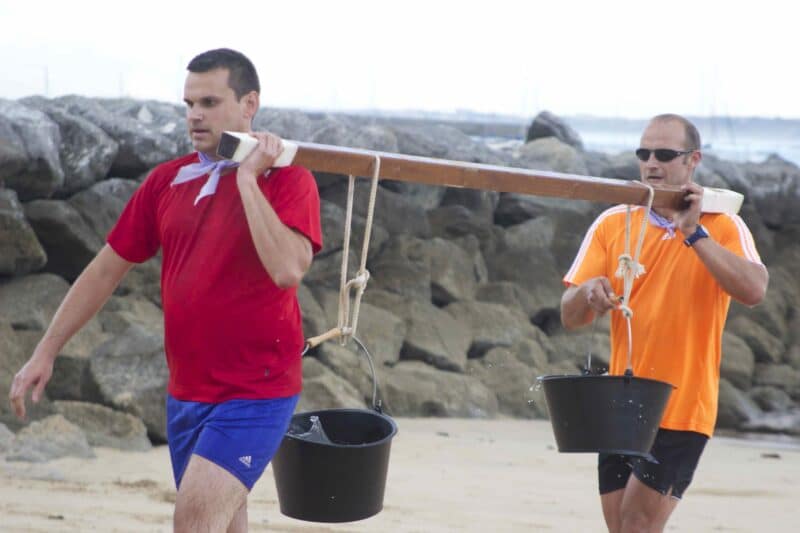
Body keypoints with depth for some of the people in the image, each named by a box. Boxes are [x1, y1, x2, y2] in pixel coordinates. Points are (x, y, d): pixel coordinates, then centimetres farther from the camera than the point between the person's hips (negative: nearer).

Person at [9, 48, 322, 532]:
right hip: (187, 390, 6)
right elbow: (108, 269, 12)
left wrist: (247, 176, -21)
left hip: (256, 391, -6)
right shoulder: (167, 181, 6)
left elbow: (287, 269, -27)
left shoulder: (287, 179, -9)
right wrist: (46, 352, 10)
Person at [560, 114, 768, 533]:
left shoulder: (722, 226, -3)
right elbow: (570, 317, 3)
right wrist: (589, 292, -20)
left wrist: (694, 232, -23)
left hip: (680, 410, -4)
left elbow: (753, 290, -22)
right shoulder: (612, 224, 6)